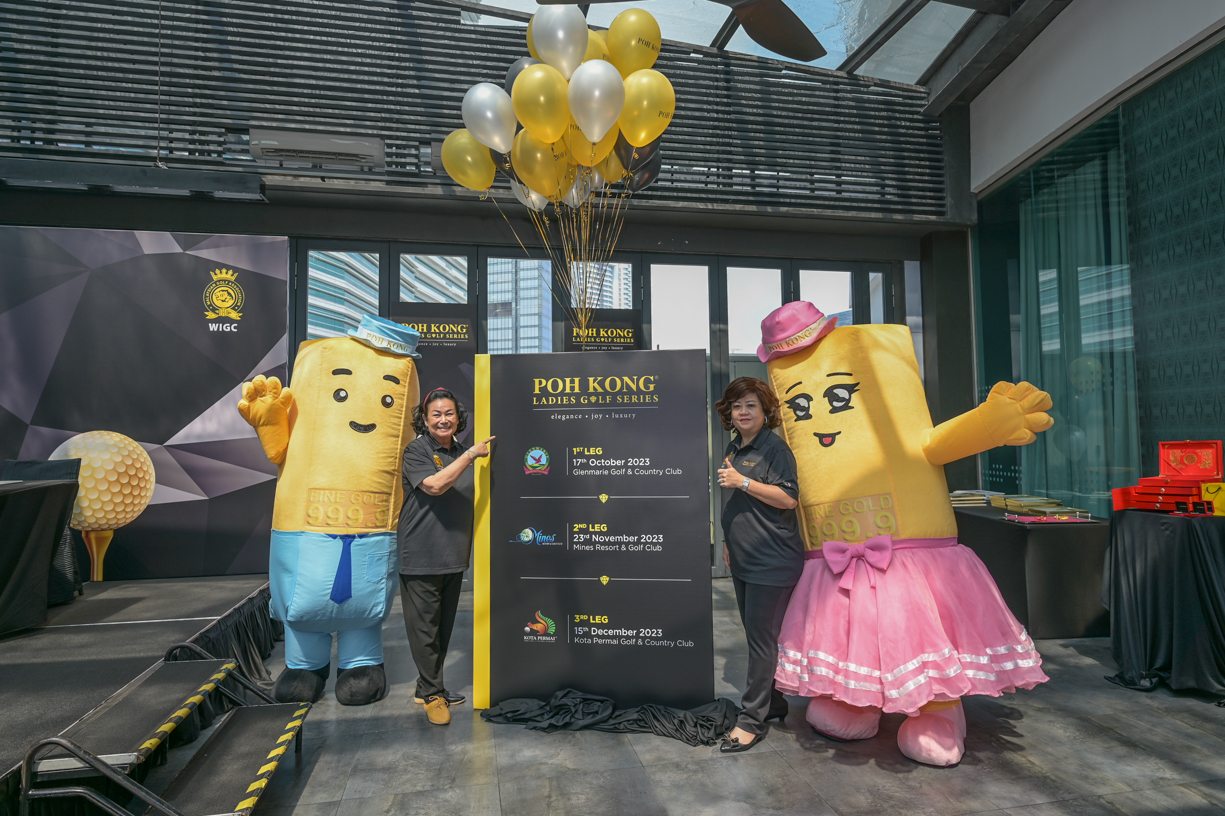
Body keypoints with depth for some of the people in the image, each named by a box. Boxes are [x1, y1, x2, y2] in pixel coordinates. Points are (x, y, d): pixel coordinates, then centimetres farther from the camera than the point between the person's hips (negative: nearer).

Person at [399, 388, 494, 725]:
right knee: (424, 626, 1)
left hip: (454, 556, 7)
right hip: (421, 555, -6)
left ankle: (428, 687, 29)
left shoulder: (462, 454, 13)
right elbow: (435, 485, -23)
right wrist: (471, 455, -20)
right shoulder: (416, 450, -7)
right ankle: (432, 694, 15)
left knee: (444, 625, 15)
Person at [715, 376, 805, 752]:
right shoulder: (733, 449, 14)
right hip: (743, 559, 9)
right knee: (756, 635, 15)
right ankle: (774, 703, 30)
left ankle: (752, 721, 6)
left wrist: (742, 481, -20)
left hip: (772, 561, -8)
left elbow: (787, 498, -18)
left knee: (762, 639, -3)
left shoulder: (775, 447, -10)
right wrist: (729, 541, 23)